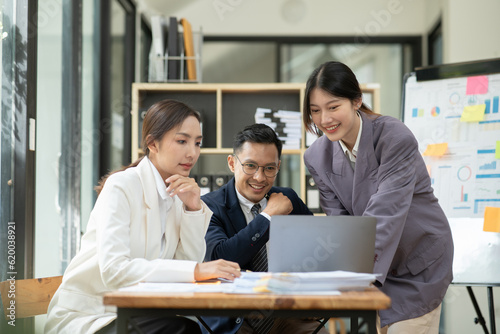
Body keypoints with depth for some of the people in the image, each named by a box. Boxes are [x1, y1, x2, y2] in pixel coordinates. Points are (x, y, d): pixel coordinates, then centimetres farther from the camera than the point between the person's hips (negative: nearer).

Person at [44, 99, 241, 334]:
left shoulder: (178, 192, 8)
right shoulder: (121, 188, -15)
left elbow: (191, 261, 1)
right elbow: (113, 269, -30)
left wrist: (193, 208, -11)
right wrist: (196, 270, -36)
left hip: (131, 314, 7)